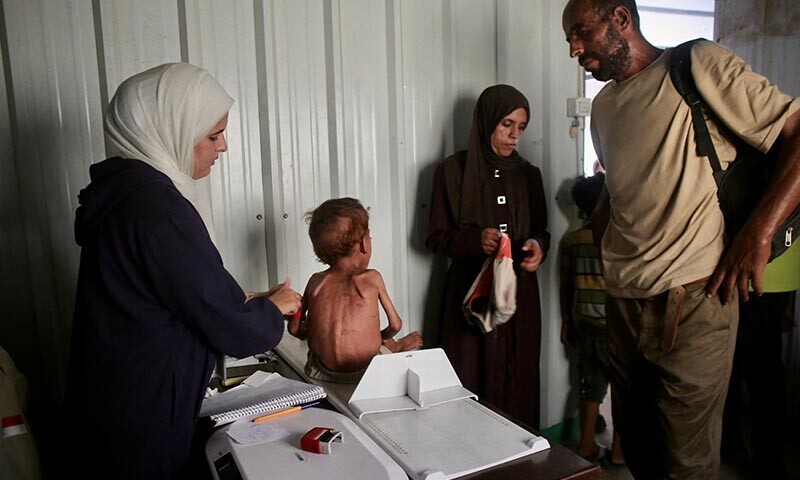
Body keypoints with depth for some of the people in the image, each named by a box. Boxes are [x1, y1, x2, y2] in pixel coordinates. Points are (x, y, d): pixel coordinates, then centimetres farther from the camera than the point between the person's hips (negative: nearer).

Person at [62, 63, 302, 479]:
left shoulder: (124, 190, 4)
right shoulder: (157, 208, -27)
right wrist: (273, 308, -4)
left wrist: (255, 304, 8)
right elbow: (229, 329, -23)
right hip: (142, 428, -9)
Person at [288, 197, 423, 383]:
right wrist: (382, 337, 25)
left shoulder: (316, 281, 2)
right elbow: (395, 325, 2)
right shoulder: (372, 278, -4)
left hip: (323, 373, 4)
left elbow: (294, 328, 7)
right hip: (365, 372, -3)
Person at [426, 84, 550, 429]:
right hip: (470, 293, -3)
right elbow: (435, 238, -1)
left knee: (518, 381, 5)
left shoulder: (528, 175, 10)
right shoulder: (452, 171, -1)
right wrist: (475, 239, -19)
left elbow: (541, 230, 17)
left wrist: (538, 245, -7)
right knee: (470, 385, -3)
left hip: (520, 293, 3)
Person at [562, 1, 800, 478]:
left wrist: (760, 230, -18)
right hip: (623, 301, 7)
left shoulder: (699, 66, -6)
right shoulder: (604, 106, 16)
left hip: (691, 300, -6)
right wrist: (607, 255, 13)